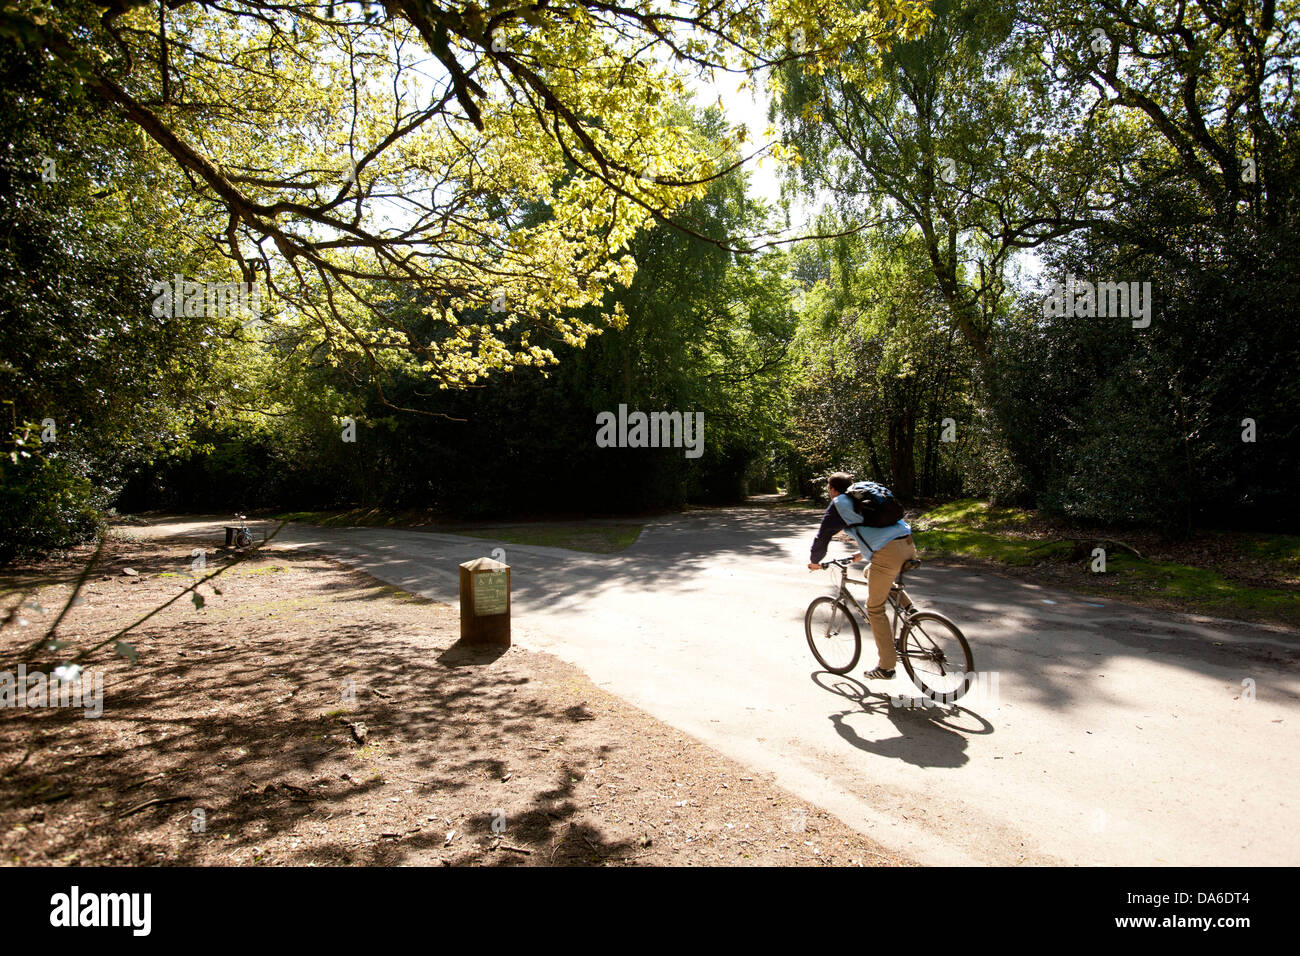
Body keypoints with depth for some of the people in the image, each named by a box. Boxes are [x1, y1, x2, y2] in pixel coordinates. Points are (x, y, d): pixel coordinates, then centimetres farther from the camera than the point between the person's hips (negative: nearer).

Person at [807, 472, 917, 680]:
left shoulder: (838, 505, 8)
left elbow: (822, 537, 10)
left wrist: (814, 561, 27)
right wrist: (863, 553, 51)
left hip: (887, 553, -8)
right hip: (909, 545, 8)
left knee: (875, 610, 7)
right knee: (871, 573, 35)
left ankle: (886, 666, 10)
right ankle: (906, 605, 16)